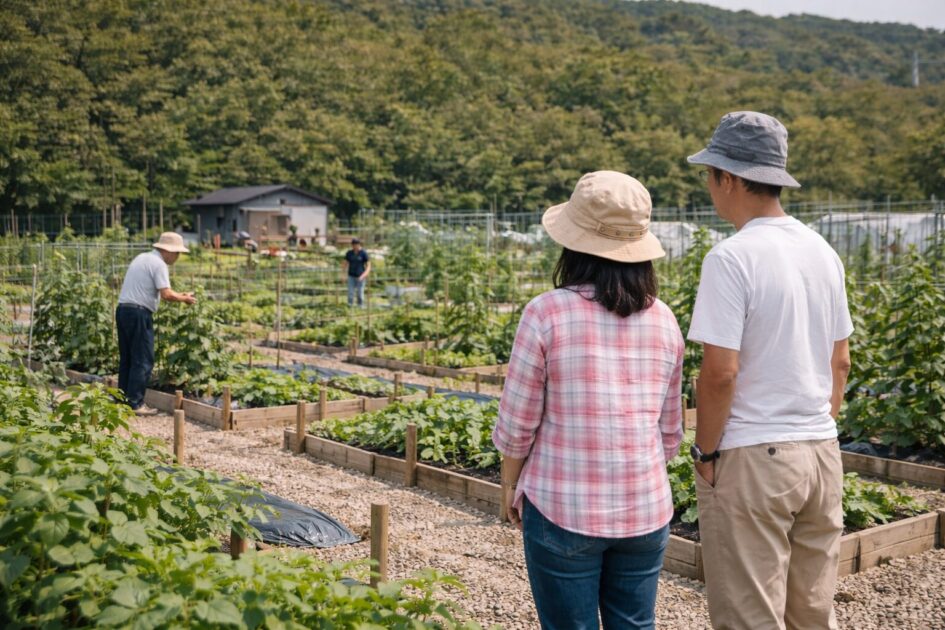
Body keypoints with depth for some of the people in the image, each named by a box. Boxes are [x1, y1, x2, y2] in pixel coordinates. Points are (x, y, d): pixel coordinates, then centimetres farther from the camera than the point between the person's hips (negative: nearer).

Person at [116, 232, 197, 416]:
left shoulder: (141, 257, 18)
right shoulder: (159, 264, -10)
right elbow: (166, 294, -20)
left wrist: (178, 295, 20)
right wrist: (184, 299, -2)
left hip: (122, 309, 9)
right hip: (139, 313, -9)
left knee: (126, 358, 15)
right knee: (143, 360, -3)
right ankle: (135, 404, -3)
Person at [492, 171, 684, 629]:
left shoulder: (547, 313, -12)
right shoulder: (663, 320, 0)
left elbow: (517, 424, -6)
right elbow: (670, 428, 8)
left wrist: (512, 486, 10)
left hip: (564, 510, -3)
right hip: (646, 511, 4)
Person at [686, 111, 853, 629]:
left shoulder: (732, 257, -15)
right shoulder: (822, 252, 8)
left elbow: (720, 372, -18)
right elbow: (840, 362, 13)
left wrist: (705, 452, -6)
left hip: (752, 457, -7)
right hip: (821, 451, 8)